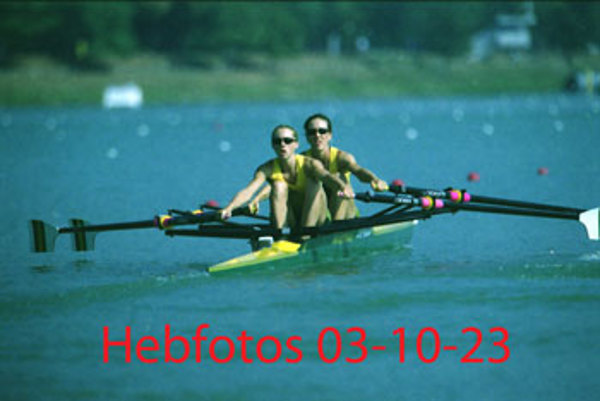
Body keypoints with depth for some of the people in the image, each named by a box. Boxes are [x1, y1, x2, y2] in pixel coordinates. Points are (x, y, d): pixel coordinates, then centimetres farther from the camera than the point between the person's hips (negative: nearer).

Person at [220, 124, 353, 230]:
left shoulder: (309, 164, -14)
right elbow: (248, 190, -26)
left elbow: (326, 175, -37)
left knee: (312, 184, -25)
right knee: (279, 185, -22)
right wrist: (229, 208, -47)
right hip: (287, 222, 1)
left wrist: (344, 187, -60)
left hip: (313, 220, -1)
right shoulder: (268, 169, -10)